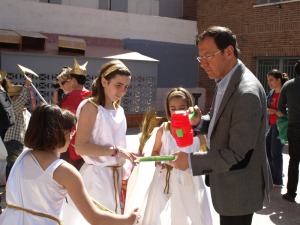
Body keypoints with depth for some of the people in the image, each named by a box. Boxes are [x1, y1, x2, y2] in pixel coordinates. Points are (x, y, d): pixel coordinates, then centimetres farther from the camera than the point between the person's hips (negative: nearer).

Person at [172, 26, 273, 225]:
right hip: (227, 184, 9)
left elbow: (239, 157, -27)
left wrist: (191, 161, -22)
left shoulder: (247, 92, -27)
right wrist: (201, 121, -3)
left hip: (239, 189, -9)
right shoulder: (226, 82, 3)